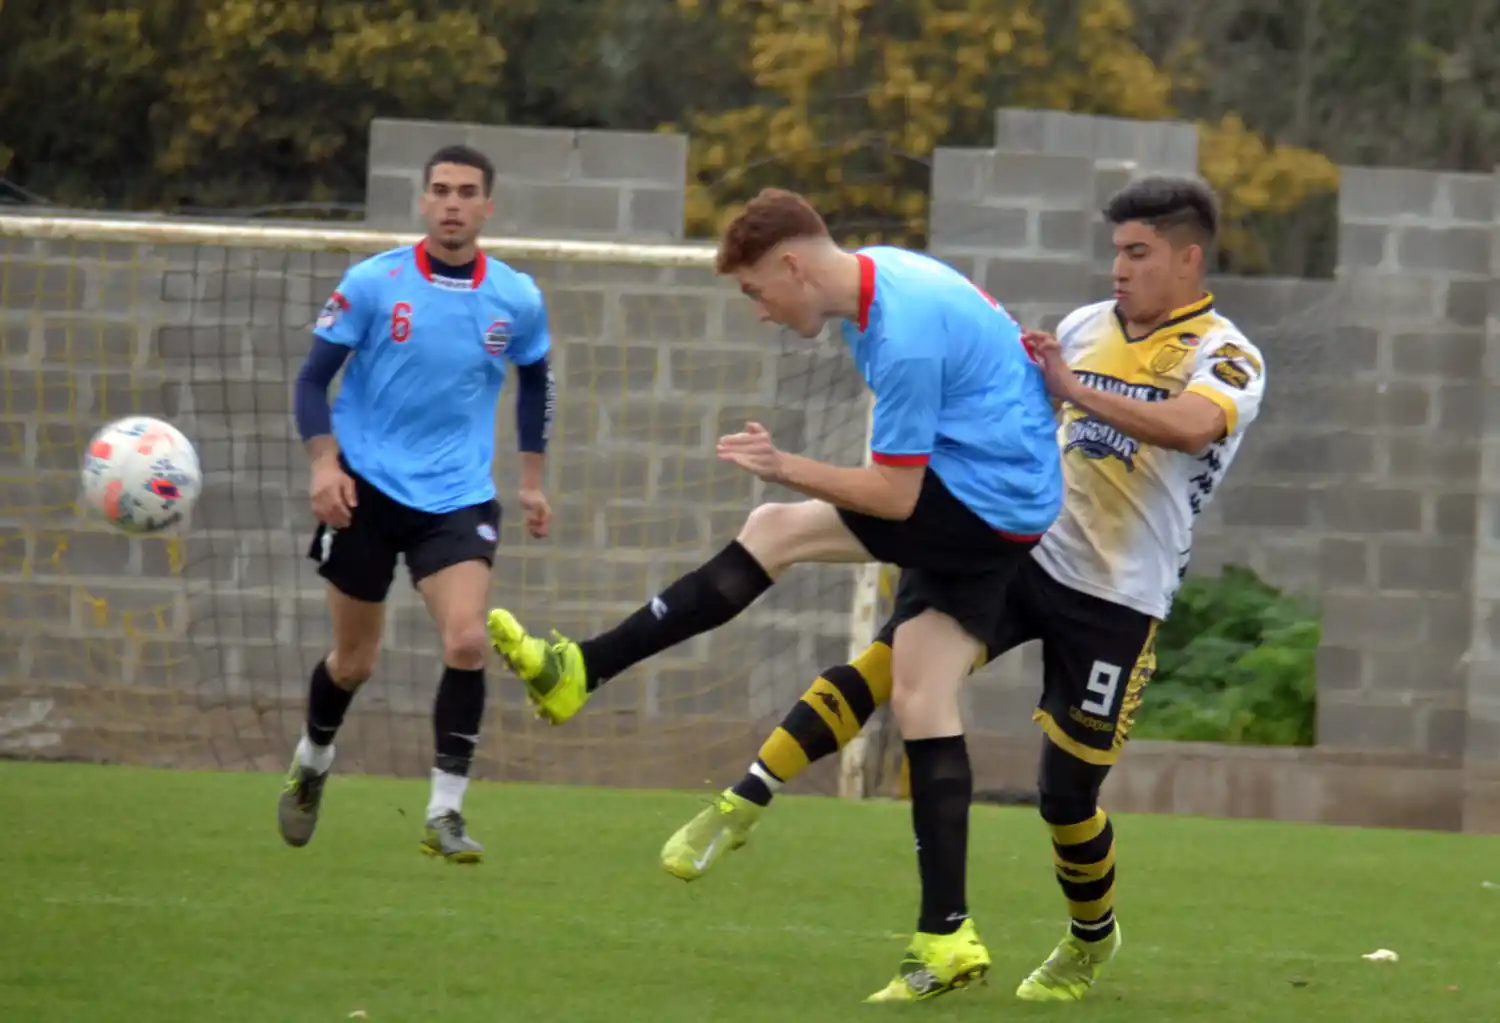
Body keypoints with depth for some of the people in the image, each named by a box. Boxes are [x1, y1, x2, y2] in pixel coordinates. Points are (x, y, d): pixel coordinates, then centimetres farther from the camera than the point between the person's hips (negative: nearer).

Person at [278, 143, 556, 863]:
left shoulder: (517, 299, -1)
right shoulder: (373, 283, -8)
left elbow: (536, 382, 18)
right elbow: (314, 377, -3)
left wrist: (532, 479, 17)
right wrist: (324, 464, -16)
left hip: (458, 498, 1)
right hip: (367, 486, -1)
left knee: (467, 644, -19)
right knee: (354, 661, 8)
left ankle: (445, 813, -9)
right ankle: (311, 764, 39)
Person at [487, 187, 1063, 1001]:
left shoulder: (906, 337, -24)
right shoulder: (876, 275, 6)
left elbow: (895, 497, -20)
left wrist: (786, 469, -11)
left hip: (983, 502, -10)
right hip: (993, 514, 10)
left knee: (776, 531, -11)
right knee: (922, 699, 5)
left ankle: (581, 672, -8)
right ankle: (948, 939, 2)